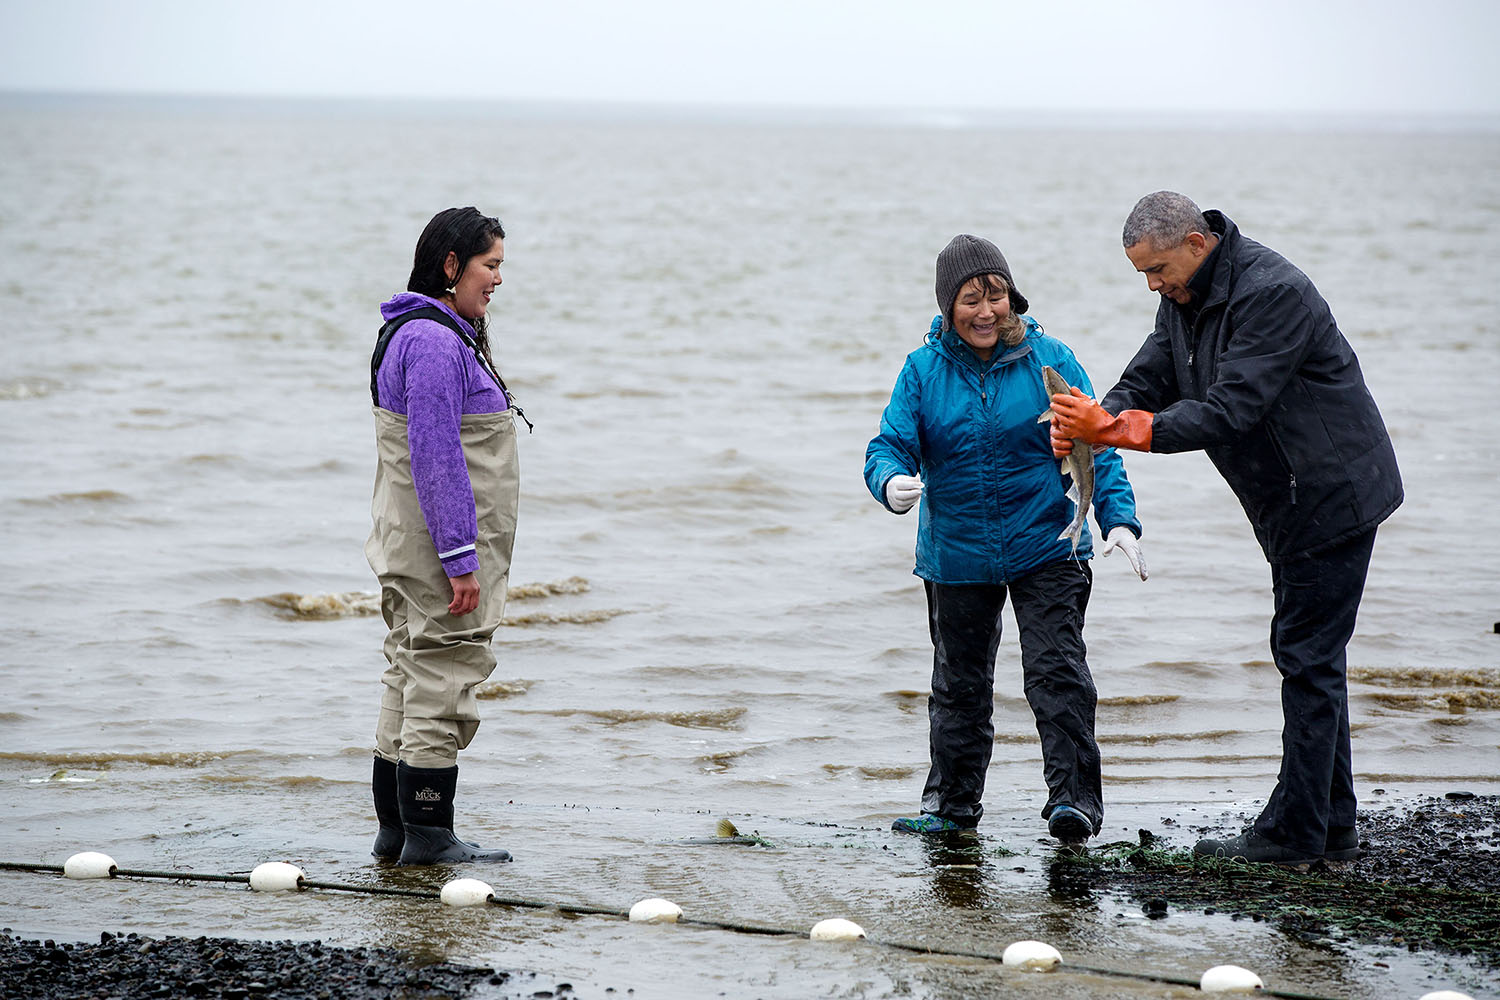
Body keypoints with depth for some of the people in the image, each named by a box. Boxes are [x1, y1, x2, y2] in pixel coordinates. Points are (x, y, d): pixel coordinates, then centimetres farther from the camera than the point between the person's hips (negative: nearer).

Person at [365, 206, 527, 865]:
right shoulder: (433, 341, -18)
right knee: (443, 680, -5)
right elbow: (435, 457, -23)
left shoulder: (439, 335, 15)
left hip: (411, 551, 11)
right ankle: (427, 836, -1)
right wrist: (459, 559, -23)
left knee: (412, 677, 14)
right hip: (440, 544, -11)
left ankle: (394, 830, 19)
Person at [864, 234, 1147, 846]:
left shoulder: (1049, 360, -5)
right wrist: (892, 482, -30)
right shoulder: (923, 370, -3)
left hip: (1046, 549, -2)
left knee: (1056, 672, -12)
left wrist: (1118, 519, -16)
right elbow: (890, 444, -6)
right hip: (957, 556, 2)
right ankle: (952, 804, 27)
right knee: (960, 683, 14)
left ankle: (1074, 799, -9)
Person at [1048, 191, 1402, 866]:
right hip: (1293, 504, 10)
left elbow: (1228, 412, -30)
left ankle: (1294, 834, -6)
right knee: (1310, 658, 12)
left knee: (1308, 658, -8)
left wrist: (1113, 428, -31)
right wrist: (1089, 422, -17)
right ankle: (1331, 828, 17)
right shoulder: (1185, 296, 6)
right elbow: (1147, 380, 4)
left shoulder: (1272, 294, -25)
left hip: (1332, 494, -10)